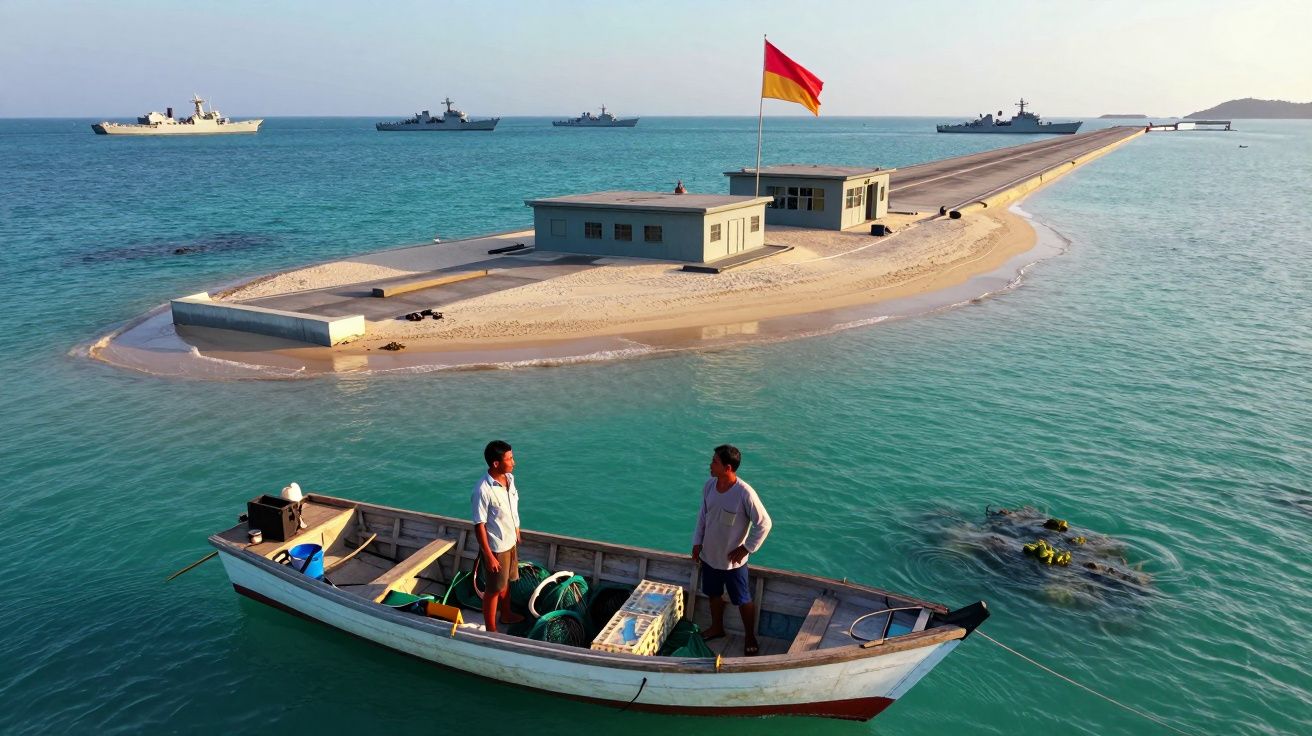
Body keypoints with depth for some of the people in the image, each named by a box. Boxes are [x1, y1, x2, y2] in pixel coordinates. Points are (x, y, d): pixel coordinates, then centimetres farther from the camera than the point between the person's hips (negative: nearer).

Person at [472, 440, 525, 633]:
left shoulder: (510, 478, -6)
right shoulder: (483, 490, -30)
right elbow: (479, 526, -24)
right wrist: (489, 556, -20)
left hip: (511, 542, 7)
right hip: (496, 548, -7)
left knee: (506, 581, 27)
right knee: (493, 589, 9)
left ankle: (506, 615, 48)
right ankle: (491, 630, 26)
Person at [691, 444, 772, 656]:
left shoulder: (745, 493, -27)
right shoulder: (709, 485, -8)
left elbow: (764, 524, -18)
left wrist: (746, 548, -15)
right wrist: (697, 542, 6)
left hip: (732, 560, -6)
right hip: (709, 555, 6)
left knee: (743, 600, 12)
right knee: (714, 594, 24)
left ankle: (750, 637, 34)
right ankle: (717, 628, 48)